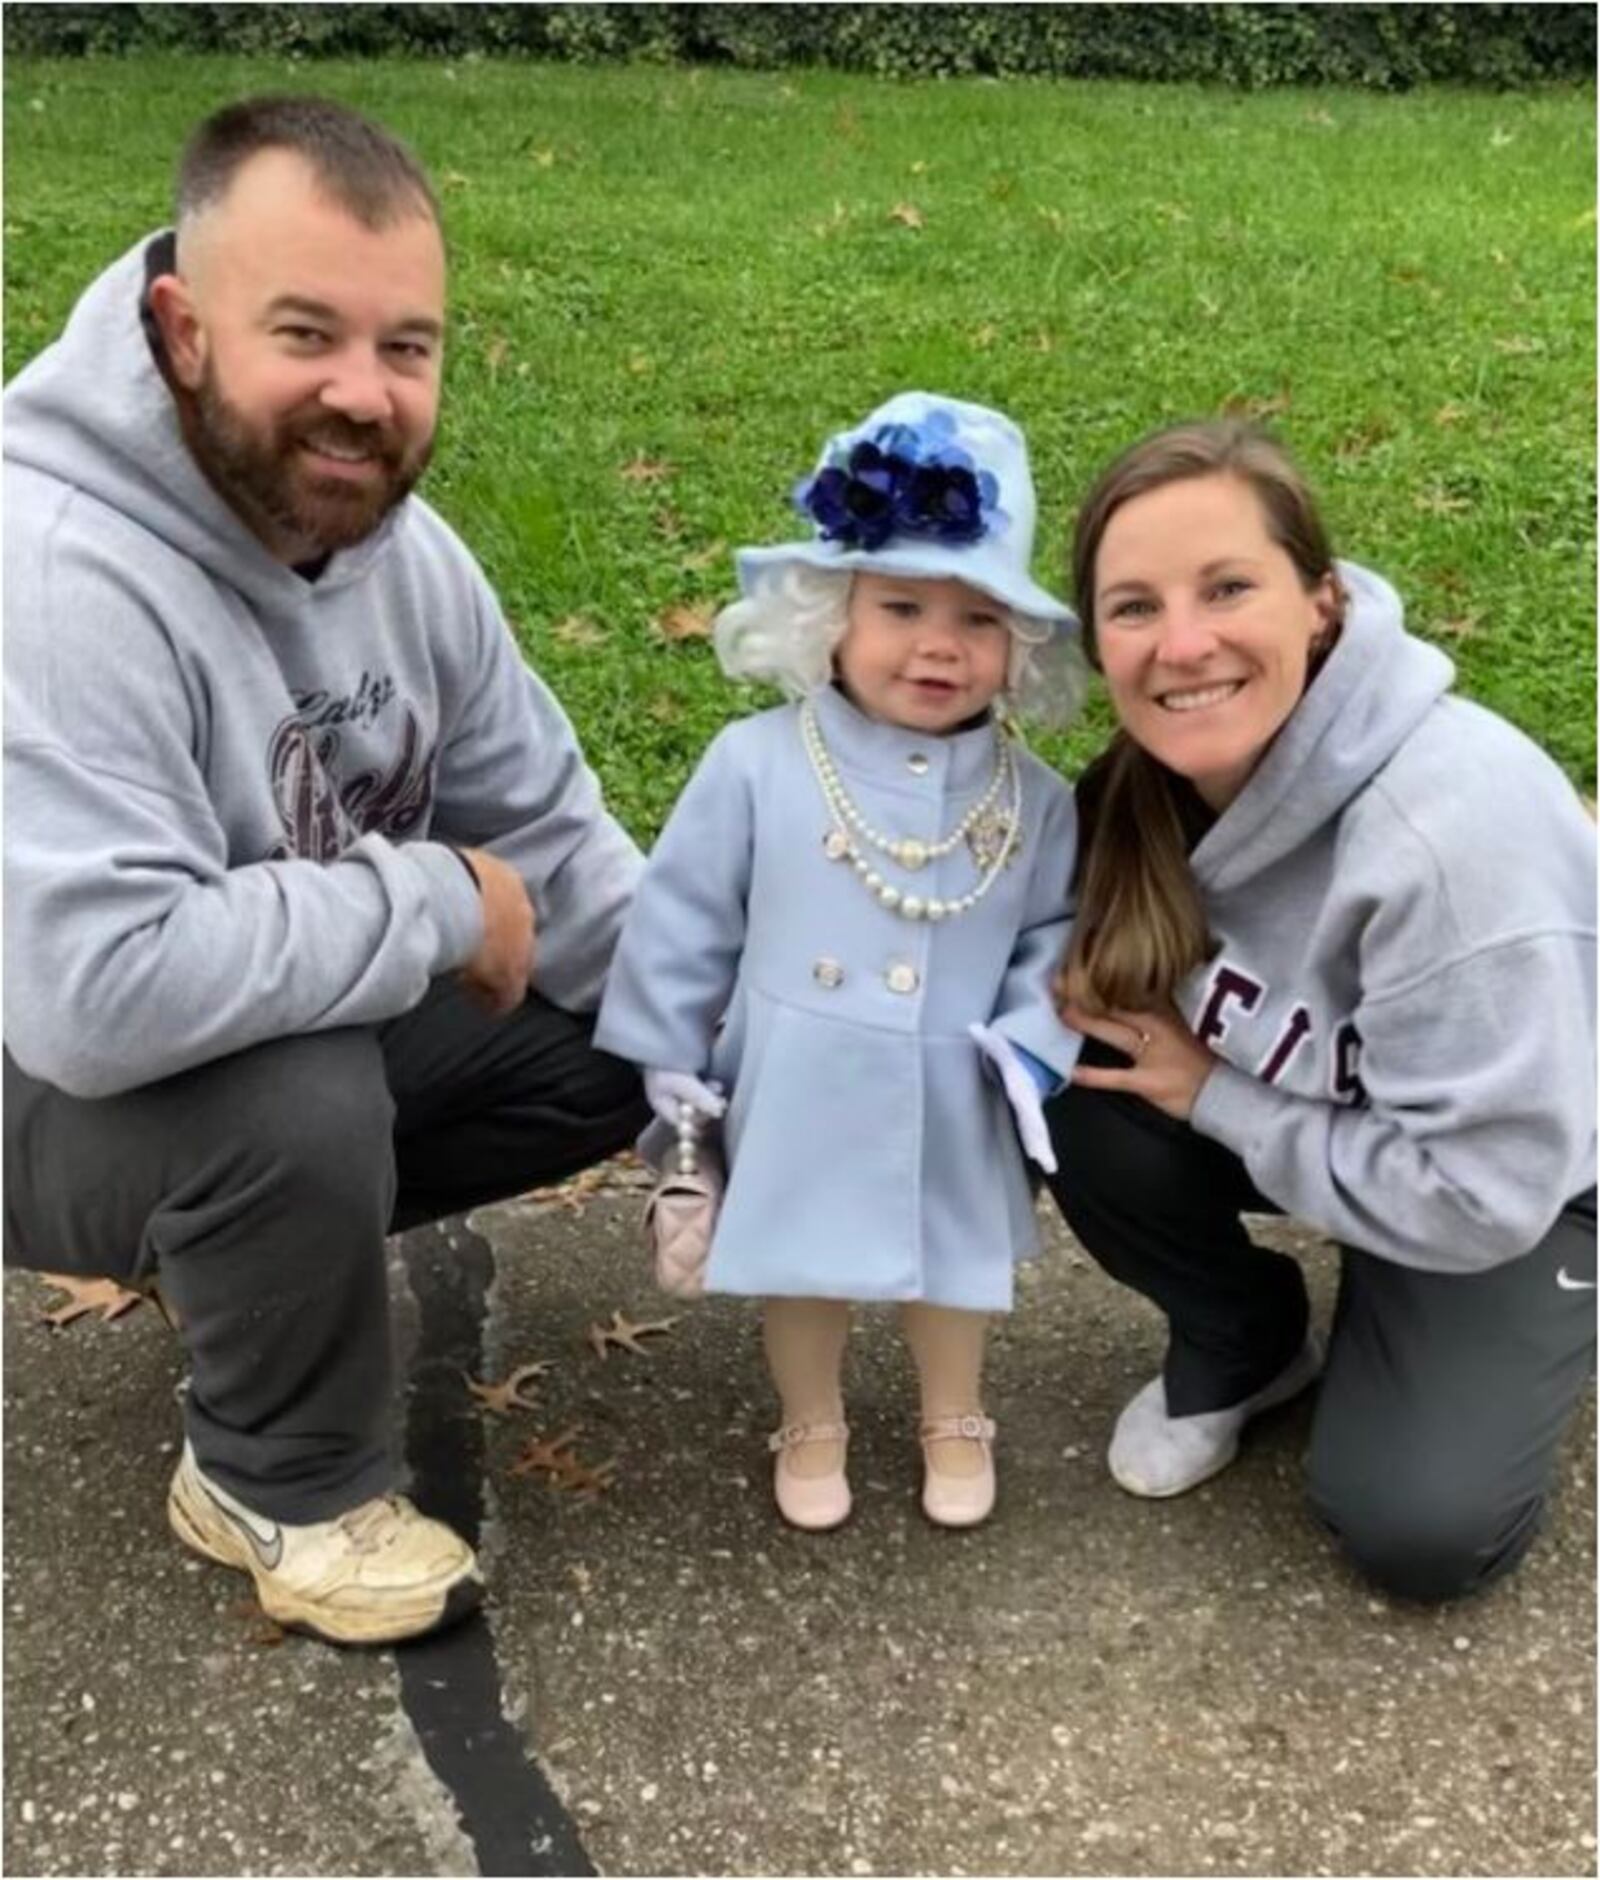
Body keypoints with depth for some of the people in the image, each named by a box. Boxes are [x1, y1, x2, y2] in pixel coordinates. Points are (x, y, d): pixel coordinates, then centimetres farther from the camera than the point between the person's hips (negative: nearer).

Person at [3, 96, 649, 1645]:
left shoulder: (386, 535, -8)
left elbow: (541, 829, 1)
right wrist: (431, 906, -31)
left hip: (320, 1024, 7)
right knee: (300, 1094, -37)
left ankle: (259, 1243, 14)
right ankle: (283, 1484, -6)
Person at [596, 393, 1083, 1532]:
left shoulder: (1032, 797, -7)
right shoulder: (758, 764, -13)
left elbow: (1056, 935, 2)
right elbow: (682, 924, -7)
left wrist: (1031, 1046, -14)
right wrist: (670, 1076, -3)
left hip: (950, 1110, 2)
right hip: (799, 1101, -1)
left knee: (956, 1265, 22)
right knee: (805, 1268, 19)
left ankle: (955, 1422, 50)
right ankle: (811, 1427, 46)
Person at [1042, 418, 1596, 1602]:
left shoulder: (1450, 829, -37)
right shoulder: (1154, 782, -18)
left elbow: (1478, 1188, -32)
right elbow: (1123, 983, 2)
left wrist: (1215, 1098, -24)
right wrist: (1092, 1004, -20)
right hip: (1319, 1100, 5)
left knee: (1418, 1529, -16)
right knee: (1089, 1113, -21)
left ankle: (1505, 1349, 16)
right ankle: (1243, 1344, 7)